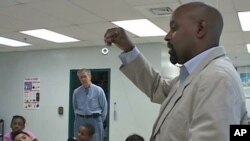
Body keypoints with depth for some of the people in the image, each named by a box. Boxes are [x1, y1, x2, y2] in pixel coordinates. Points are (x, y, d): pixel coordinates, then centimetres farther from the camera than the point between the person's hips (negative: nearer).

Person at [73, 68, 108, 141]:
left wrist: (100, 120, 5)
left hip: (95, 120, -2)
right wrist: (79, 119, 14)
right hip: (80, 121, 3)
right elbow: (75, 107, 14)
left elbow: (104, 107, 1)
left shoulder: (98, 90, -5)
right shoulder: (76, 92, 2)